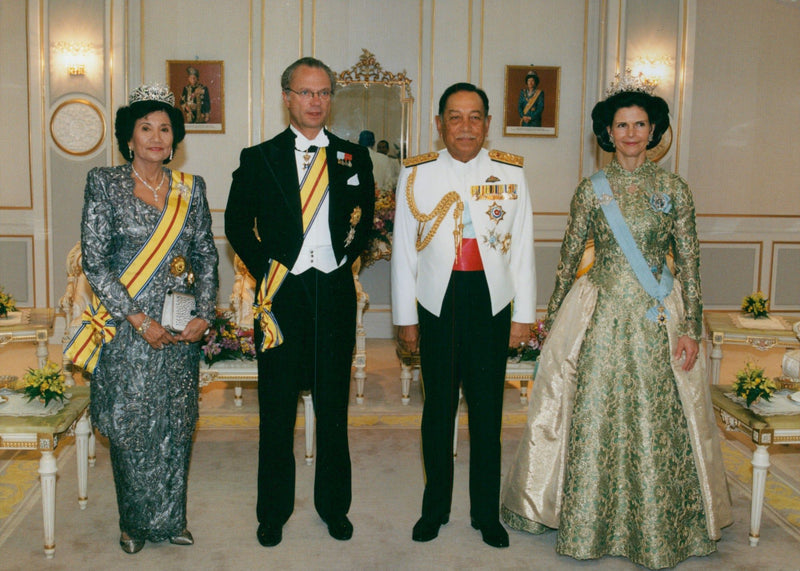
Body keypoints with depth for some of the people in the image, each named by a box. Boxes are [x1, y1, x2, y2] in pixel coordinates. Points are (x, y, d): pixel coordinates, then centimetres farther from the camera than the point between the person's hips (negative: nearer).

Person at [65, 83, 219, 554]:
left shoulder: (191, 188, 7)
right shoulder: (104, 184, -3)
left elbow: (207, 255, 8)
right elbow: (95, 263, -7)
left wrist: (205, 313, -5)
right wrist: (139, 320, -14)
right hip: (127, 330, -3)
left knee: (176, 424, 9)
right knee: (130, 424, 4)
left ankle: (171, 518, 25)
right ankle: (135, 522, 23)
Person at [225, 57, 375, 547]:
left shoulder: (355, 158, 7)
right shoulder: (259, 159, 3)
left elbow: (366, 219, 16)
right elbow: (237, 222, 7)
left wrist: (344, 258, 4)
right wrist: (265, 269, -2)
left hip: (335, 294, 1)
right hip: (281, 294, -1)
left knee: (334, 405, 11)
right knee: (277, 409, 8)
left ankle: (335, 505, 27)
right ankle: (274, 511, 23)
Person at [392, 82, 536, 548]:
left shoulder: (511, 173, 4)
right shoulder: (417, 174, 3)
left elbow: (523, 248, 6)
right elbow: (404, 249, 5)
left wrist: (523, 315, 3)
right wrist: (405, 317, 4)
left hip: (492, 304, 0)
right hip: (437, 304, 0)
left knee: (488, 410, 7)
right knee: (438, 409, 10)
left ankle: (487, 512, 24)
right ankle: (436, 507, 27)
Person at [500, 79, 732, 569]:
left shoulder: (674, 189, 1)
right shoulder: (592, 190, 2)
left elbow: (689, 263, 1)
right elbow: (569, 257, 8)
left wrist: (691, 329, -3)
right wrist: (553, 316, 10)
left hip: (659, 321, 0)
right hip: (602, 319, 0)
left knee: (657, 423, 5)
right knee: (594, 420, 4)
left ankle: (658, 530, 23)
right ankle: (589, 526, 21)